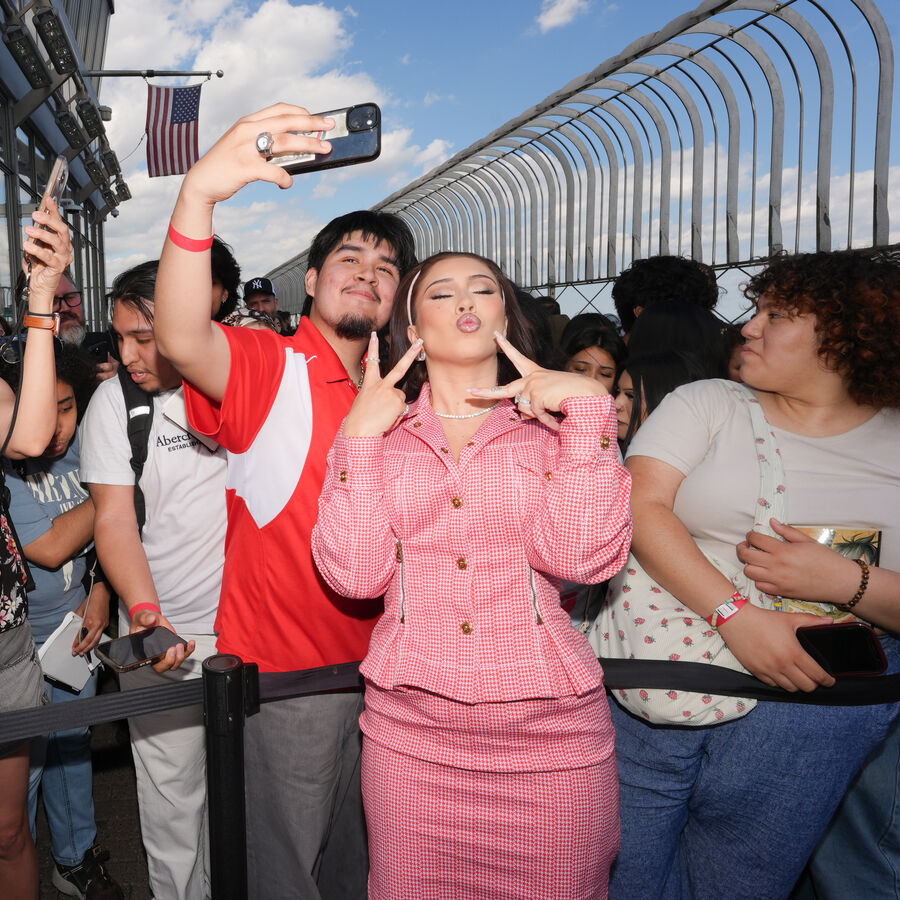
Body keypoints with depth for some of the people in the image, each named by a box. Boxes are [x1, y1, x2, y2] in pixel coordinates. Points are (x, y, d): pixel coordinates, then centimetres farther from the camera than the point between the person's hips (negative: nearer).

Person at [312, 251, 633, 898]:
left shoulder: (560, 426, 2)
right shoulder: (375, 434, 5)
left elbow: (585, 555, -14)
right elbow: (357, 574, -7)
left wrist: (587, 404, -13)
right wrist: (362, 433, -9)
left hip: (551, 728, 0)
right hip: (409, 730, 1)